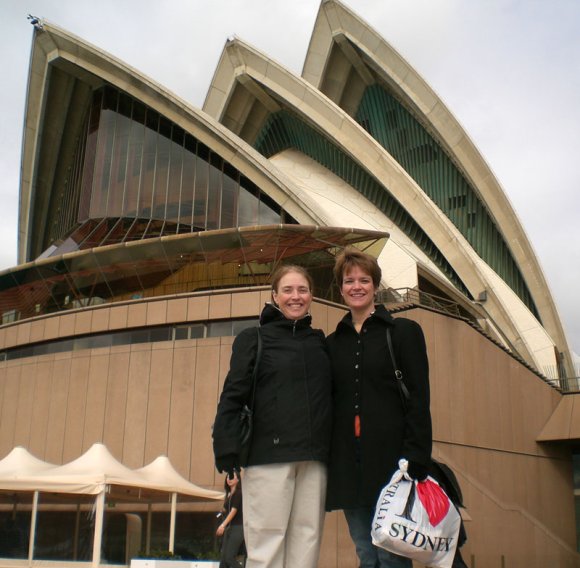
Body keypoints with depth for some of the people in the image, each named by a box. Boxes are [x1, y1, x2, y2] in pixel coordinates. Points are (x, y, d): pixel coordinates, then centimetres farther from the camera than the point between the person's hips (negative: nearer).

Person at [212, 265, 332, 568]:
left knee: (306, 542, 3)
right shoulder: (254, 338, 6)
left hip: (314, 458, 4)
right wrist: (227, 448, -13)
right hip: (269, 455, -3)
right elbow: (233, 395, -2)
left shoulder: (321, 343, 17)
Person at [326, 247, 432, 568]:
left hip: (390, 458, -4)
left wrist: (414, 463, -14)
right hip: (347, 464, 4)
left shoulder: (403, 331, 2)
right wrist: (326, 461, 5)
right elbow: (328, 405, 14)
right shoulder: (333, 343, 14)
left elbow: (419, 401, -5)